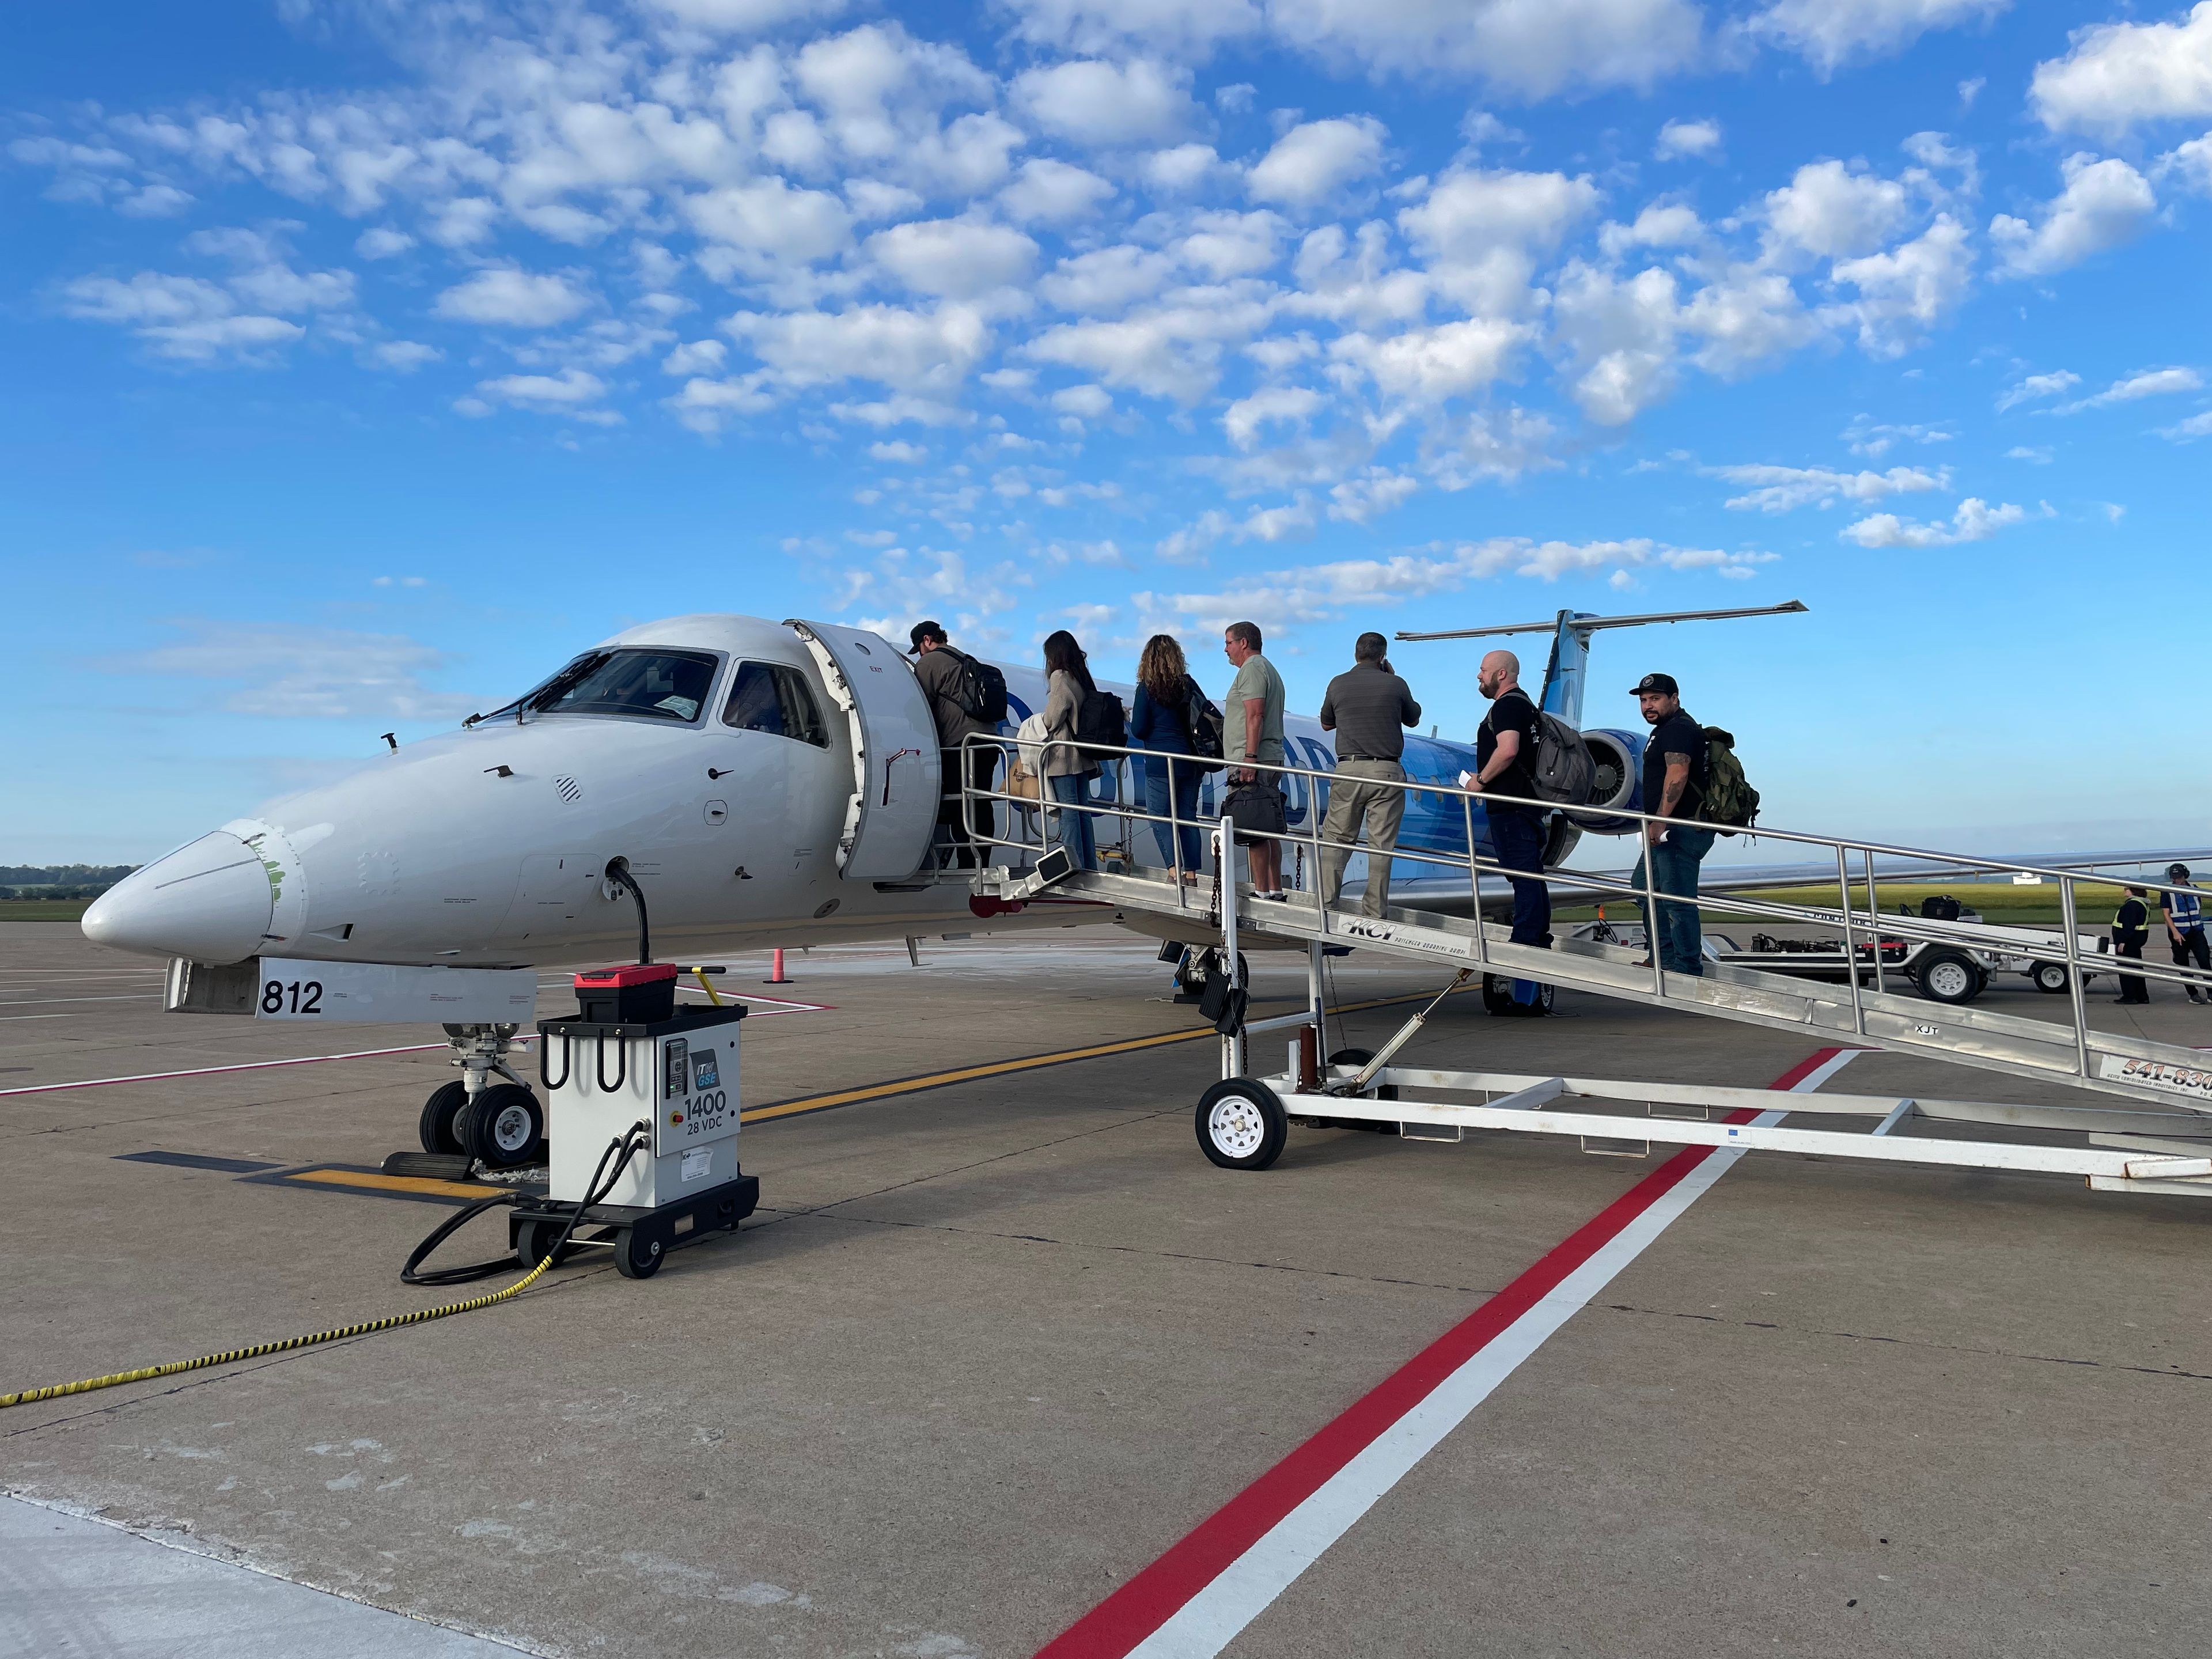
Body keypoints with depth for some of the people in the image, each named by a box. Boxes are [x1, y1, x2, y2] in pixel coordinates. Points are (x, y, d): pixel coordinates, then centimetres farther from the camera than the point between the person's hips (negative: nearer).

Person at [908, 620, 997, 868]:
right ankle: (981, 864, 9)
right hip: (988, 742, 8)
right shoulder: (967, 662, 25)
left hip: (960, 744, -8)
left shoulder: (929, 663, 0)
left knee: (958, 808, -7)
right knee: (981, 807, 8)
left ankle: (967, 865, -11)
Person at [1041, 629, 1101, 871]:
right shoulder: (1083, 678, 12)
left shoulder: (1060, 677, -11)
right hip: (1083, 756, 8)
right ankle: (1090, 866, 15)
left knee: (1068, 812, -5)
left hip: (1063, 754, -8)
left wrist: (1044, 725, 9)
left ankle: (1074, 867, -5)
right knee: (1083, 810, 11)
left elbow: (1053, 717, -12)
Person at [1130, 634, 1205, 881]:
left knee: (1160, 817, 2)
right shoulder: (1189, 685, 4)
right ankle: (1192, 874, 12)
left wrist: (1130, 716, 11)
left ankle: (1174, 870, -14)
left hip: (1161, 764, -5)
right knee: (1188, 817, 11)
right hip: (1191, 761, 5)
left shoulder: (1147, 689, -8)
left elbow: (1138, 730, -9)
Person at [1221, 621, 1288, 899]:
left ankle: (1262, 892, -12)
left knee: (1255, 832, -11)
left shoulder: (1253, 668, -6)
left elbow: (1255, 715, -18)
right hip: (1270, 762, 11)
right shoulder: (1268, 669, 26)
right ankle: (1275, 890, 12)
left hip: (1252, 763, -11)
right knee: (1268, 831, 10)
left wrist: (1249, 758, -23)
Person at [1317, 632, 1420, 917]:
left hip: (1348, 769, 1)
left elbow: (1326, 724, 17)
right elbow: (1413, 720, 16)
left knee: (1336, 838, 10)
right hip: (1387, 772, -1)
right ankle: (1376, 912, 4)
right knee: (1381, 845, 3)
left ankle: (1326, 902, 6)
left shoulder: (1338, 684, 3)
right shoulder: (1396, 685, -2)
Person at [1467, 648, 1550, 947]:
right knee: (1531, 874, 13)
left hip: (1510, 806, -11)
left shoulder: (1507, 705, -13)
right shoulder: (1524, 703, 21)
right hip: (1526, 802, 11)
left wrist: (1480, 780, -16)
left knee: (1523, 874, -10)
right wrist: (1484, 778, 24)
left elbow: (1507, 750, -27)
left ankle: (1526, 941, -10)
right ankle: (1540, 939, 19)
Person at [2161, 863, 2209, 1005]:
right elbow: (2166, 914, -6)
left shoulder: (2194, 888, 8)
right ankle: (2193, 994, 10)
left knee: (2205, 960, -9)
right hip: (2179, 933, -2)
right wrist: (2175, 932, -14)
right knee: (2183, 965, 2)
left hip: (2196, 931, 2)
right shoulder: (2167, 892, -2)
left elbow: (2200, 908, 19)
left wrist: (2199, 923, 11)